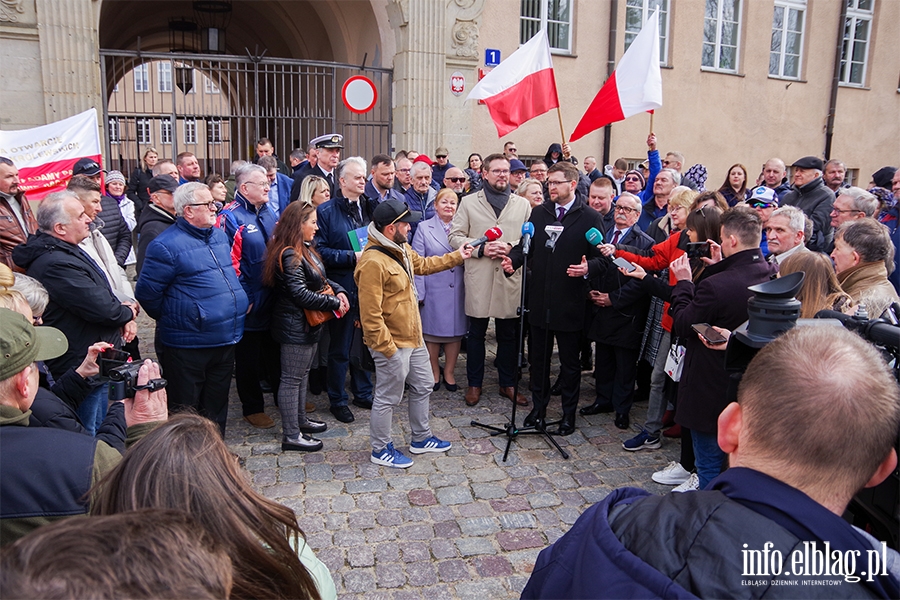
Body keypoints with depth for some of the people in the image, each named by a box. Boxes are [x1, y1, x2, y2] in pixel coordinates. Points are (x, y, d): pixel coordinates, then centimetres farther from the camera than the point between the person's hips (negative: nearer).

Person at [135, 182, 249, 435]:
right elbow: (147, 292, -11)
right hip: (188, 345, -7)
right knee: (186, 413, 8)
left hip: (226, 340, 7)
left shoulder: (220, 236, 9)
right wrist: (171, 319, 0)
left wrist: (241, 301, 16)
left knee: (217, 406, 20)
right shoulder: (167, 245, -15)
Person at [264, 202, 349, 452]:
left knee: (302, 374, 21)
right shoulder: (289, 256, -22)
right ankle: (291, 436, 9)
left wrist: (338, 291, -2)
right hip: (295, 326, -10)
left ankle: (300, 419, 36)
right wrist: (334, 303, -18)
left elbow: (320, 279, 16)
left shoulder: (305, 249, 10)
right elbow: (301, 294, -25)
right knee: (291, 379, 0)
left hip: (308, 324, 10)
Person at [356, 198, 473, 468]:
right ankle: (381, 450, 26)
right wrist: (386, 347, -22)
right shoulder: (373, 262, -26)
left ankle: (421, 438, 40)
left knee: (422, 388, 21)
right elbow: (370, 313, -26)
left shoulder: (400, 249, 5)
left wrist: (456, 257, 27)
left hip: (413, 338, 10)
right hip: (393, 344, -10)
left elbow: (422, 264, 26)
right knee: (388, 398, 7)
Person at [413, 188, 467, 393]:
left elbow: (469, 258, 9)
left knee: (455, 331, 8)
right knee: (432, 331, 6)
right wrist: (419, 292, -7)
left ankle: (449, 372, 24)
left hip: (457, 290, 2)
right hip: (433, 290, -2)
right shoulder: (424, 228, 2)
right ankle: (434, 372, 24)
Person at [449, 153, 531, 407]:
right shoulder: (469, 203, 6)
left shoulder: (523, 204, 10)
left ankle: (508, 383, 25)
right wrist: (481, 248, -11)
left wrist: (511, 248, -11)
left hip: (511, 278, 1)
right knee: (476, 333, 8)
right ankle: (474, 383, 22)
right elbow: (455, 236, 1)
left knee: (508, 335, 10)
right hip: (479, 278, -1)